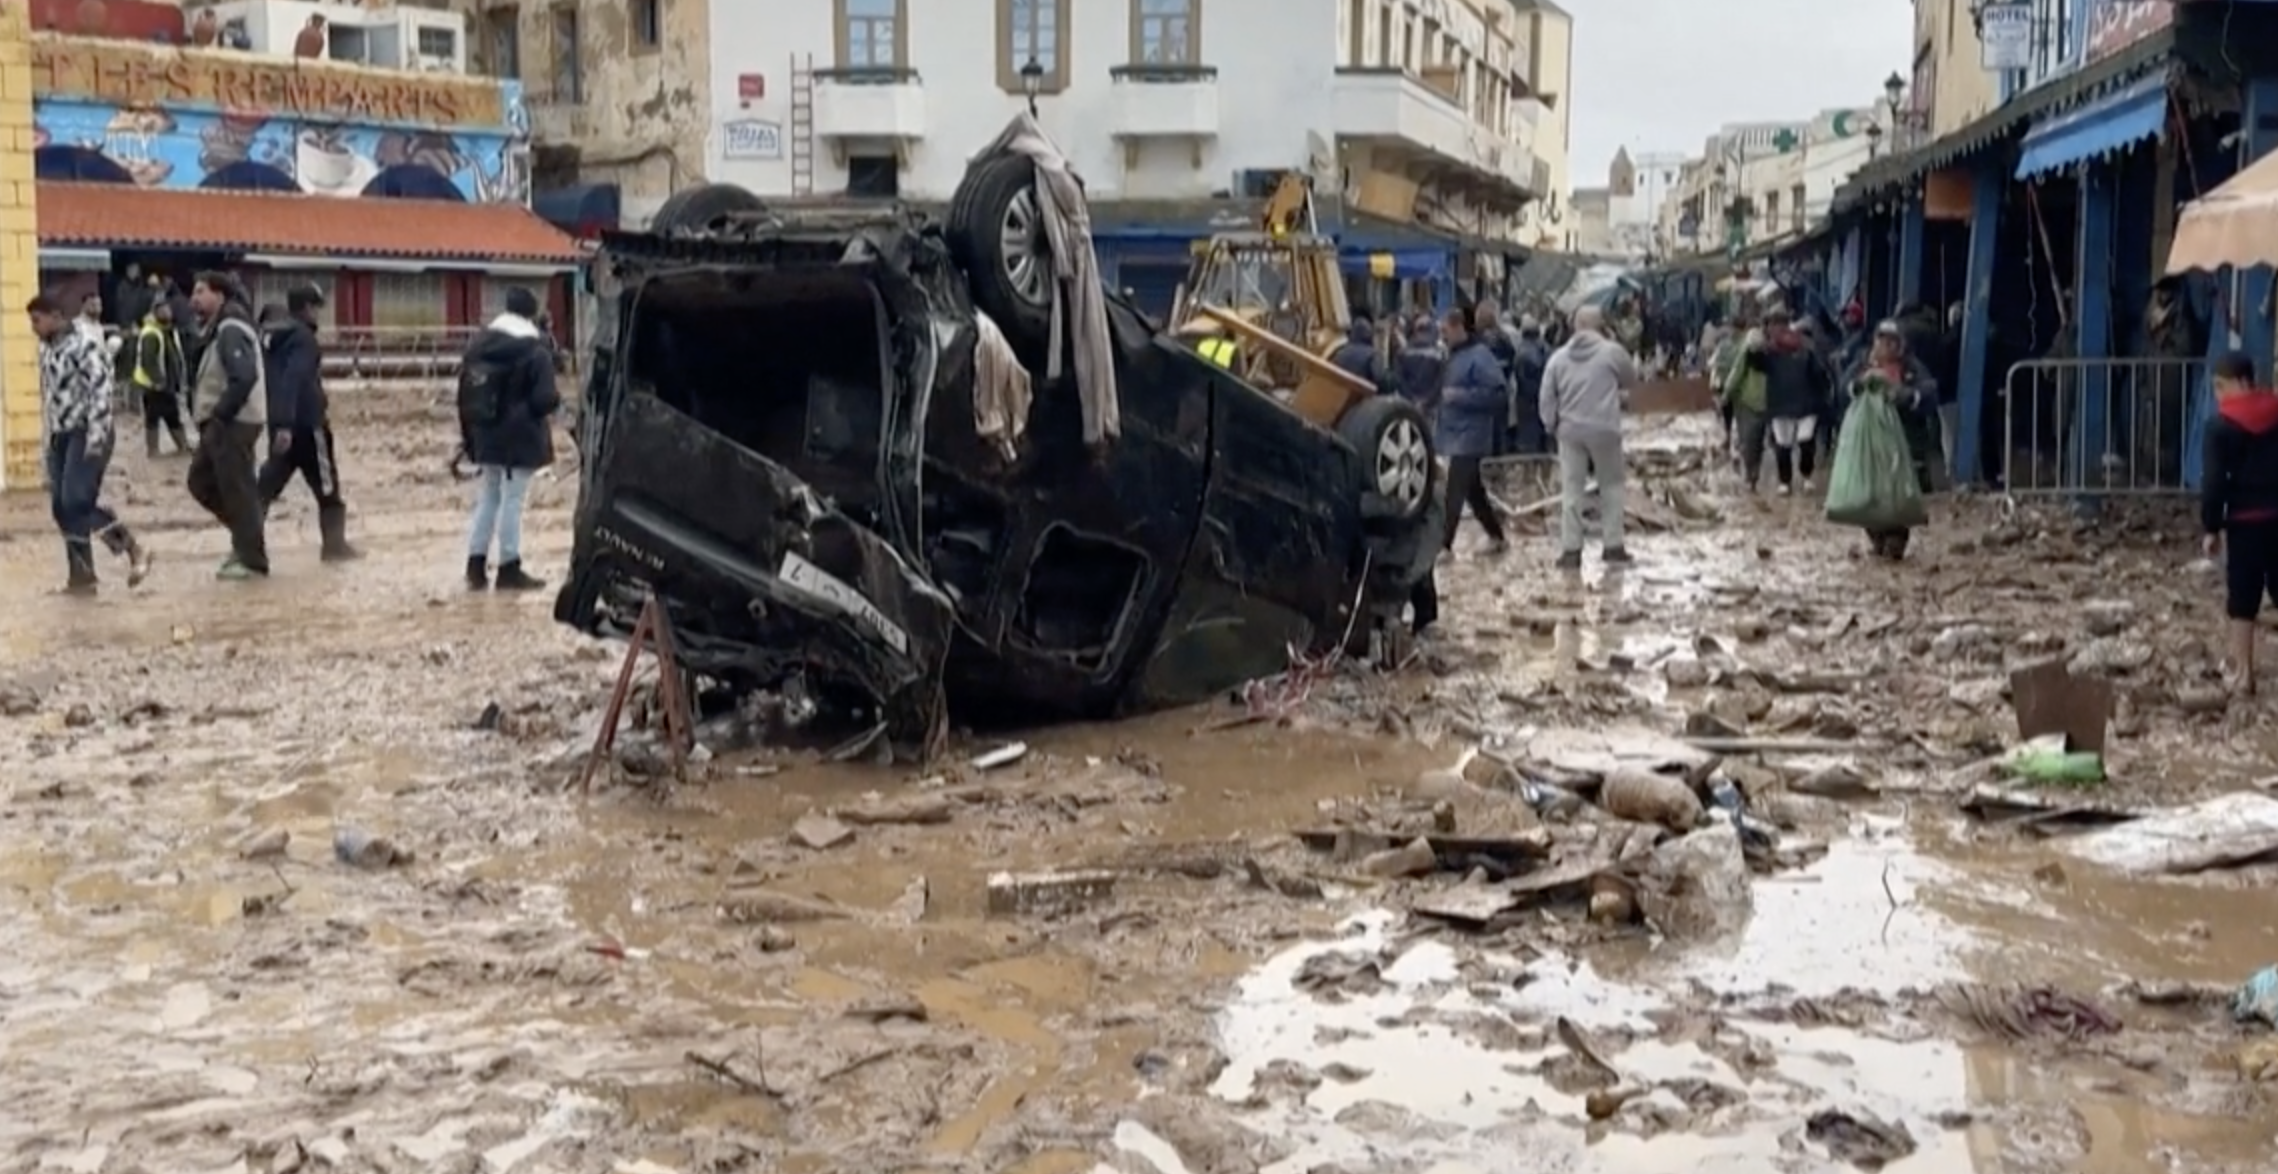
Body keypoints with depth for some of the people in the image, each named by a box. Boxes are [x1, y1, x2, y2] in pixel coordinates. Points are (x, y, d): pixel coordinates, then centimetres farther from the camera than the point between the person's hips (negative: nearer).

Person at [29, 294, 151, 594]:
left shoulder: (84, 346, -11)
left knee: (77, 502, -19)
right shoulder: (46, 350, 15)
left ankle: (134, 551, -8)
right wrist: (48, 440, 20)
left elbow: (101, 392, -18)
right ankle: (81, 576, 10)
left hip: (86, 435, -8)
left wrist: (96, 438, -23)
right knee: (61, 508, 4)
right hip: (60, 436, 8)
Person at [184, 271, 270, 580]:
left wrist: (219, 416, -21)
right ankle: (246, 537, 23)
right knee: (201, 481, 16)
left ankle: (252, 559, 4)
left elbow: (244, 377, -27)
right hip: (221, 424, 10)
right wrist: (211, 418, 11)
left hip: (233, 423, -10)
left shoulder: (230, 329, -16)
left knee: (237, 489, -4)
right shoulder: (218, 329, 16)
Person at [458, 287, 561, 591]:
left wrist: (470, 434, 16)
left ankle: (476, 564, 15)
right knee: (511, 500, -1)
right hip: (520, 438, -6)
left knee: (488, 497, 15)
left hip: (486, 436, 6)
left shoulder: (478, 346, 7)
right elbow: (545, 399, -19)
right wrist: (556, 402, 4)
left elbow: (465, 393, 11)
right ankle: (509, 567, 3)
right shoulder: (535, 352, -15)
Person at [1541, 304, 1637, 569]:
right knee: (1611, 485, 12)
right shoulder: (1612, 351, -6)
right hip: (1604, 429, -2)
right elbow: (1631, 379, 10)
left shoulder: (1559, 357, 2)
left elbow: (1547, 398, 3)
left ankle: (1570, 550, 4)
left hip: (1570, 430, 2)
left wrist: (1552, 426, 13)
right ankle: (1613, 546, 13)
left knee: (1571, 490, 5)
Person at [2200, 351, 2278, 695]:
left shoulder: (2223, 425, -9)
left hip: (2245, 519, -5)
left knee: (2242, 600, 2)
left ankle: (2243, 674, 3)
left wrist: (2211, 527, -3)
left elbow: (2215, 481, -11)